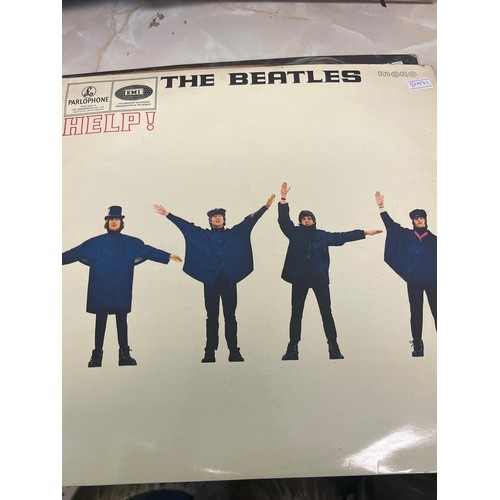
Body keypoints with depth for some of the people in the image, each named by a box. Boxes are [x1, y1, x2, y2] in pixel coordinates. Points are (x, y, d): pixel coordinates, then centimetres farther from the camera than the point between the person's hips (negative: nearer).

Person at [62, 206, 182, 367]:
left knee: (121, 321, 6)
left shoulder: (131, 243, 5)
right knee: (100, 321, 6)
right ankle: (97, 354, 15)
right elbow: (75, 252, 5)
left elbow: (149, 251, -2)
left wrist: (169, 256, -12)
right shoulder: (95, 242, 6)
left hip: (121, 290, 0)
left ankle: (124, 354, 14)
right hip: (101, 289, 0)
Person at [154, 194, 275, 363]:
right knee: (212, 316, 3)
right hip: (210, 280, 0)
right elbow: (185, 225, 6)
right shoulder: (203, 234, 11)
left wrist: (265, 206, 0)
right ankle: (210, 352, 7)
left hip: (229, 279, 0)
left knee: (230, 316, 3)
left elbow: (250, 221, 6)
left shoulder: (233, 233, 11)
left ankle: (234, 351, 6)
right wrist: (168, 214, 0)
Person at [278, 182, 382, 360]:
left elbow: (342, 237, 13)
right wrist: (283, 198, -10)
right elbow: (283, 220, -1)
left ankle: (333, 346, 12)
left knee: (326, 312, 3)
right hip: (299, 278, 0)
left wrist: (365, 232, 11)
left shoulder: (322, 235, 11)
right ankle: (293, 347, 11)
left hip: (319, 278, 1)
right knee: (296, 312, 4)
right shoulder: (295, 233, 8)